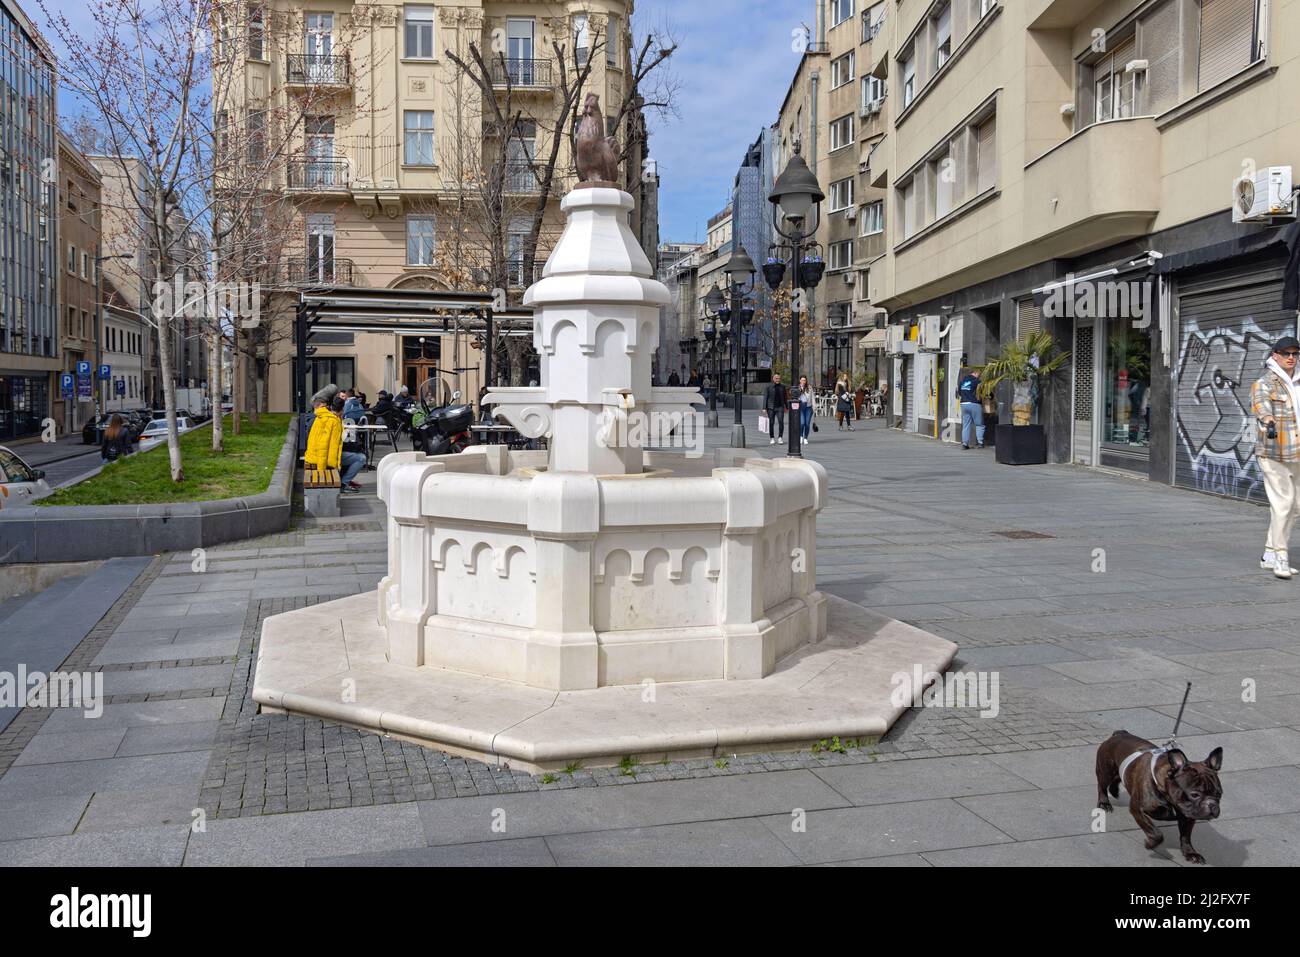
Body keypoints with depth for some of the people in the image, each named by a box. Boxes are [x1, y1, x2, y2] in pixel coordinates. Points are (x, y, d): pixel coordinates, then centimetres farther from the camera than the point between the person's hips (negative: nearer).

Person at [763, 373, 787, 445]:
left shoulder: (782, 387, 8)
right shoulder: (768, 386, 0)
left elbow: (785, 398, 16)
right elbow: (765, 397, -1)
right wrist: (764, 408, -8)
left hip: (780, 407, 1)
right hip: (771, 408, -1)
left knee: (781, 422, -13)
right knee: (771, 423, 3)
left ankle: (780, 438, -4)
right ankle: (772, 438, 15)